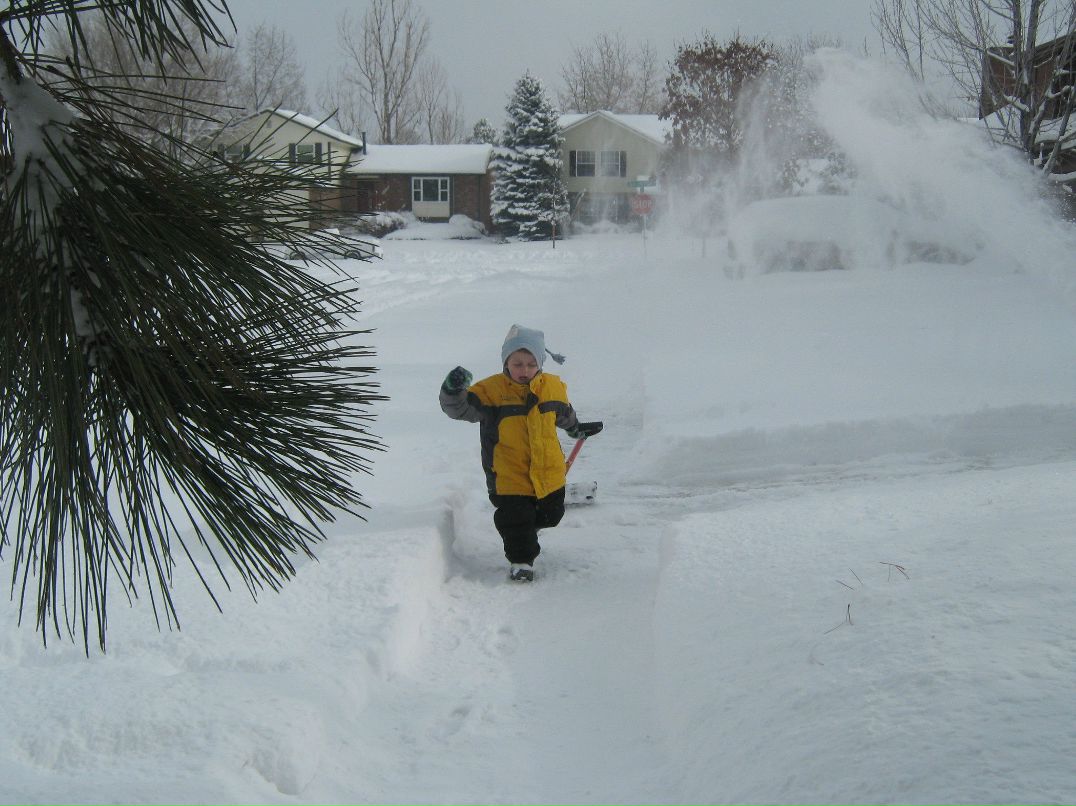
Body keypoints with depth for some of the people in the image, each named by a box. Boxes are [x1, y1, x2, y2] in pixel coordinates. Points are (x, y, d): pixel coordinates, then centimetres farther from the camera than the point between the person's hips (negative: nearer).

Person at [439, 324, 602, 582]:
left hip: (548, 473, 5)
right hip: (509, 477, -4)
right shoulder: (490, 390, -14)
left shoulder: (553, 387, 0)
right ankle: (521, 561, 14)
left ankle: (525, 528, 49)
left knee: (550, 516, 20)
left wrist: (577, 429, 39)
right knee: (515, 519, -6)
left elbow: (564, 414, 21)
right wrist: (452, 391, -39)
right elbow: (459, 408, -18)